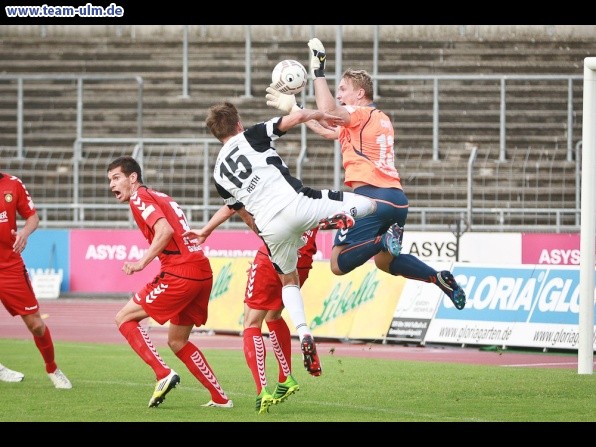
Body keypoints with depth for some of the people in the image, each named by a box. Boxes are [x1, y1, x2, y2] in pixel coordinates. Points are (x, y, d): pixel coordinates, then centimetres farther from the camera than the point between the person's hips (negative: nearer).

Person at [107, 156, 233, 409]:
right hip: (203, 273, 9)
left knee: (125, 318, 0)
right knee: (177, 342, 20)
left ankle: (163, 374, -13)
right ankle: (220, 398, 17)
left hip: (180, 273, -9)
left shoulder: (140, 198, -3)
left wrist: (143, 262, -17)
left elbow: (165, 230, -18)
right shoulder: (161, 197, 25)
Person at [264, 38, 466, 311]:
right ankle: (440, 278, 10)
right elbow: (326, 130, 32)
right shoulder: (381, 120, 25)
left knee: (339, 264, -8)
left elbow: (328, 111, -20)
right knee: (384, 261, 28)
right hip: (397, 198, 9)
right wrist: (293, 108, 34)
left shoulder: (362, 114, -1)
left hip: (371, 196, -9)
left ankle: (385, 240, -26)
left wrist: (318, 70, -10)